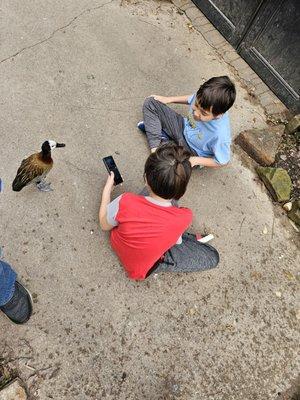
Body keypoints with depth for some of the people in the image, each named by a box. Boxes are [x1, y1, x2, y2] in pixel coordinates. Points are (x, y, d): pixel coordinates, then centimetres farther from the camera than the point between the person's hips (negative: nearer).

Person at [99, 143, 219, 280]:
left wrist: (107, 190, 0)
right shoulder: (185, 217, -33)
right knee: (212, 257, 8)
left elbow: (104, 225, -10)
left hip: (117, 244, 3)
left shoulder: (125, 202, -34)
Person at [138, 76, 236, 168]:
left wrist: (196, 160, -23)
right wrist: (169, 99, 1)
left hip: (193, 151, -4)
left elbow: (222, 161, -20)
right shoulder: (201, 98, -23)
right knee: (150, 103, -3)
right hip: (183, 127, 5)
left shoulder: (221, 135, -38)